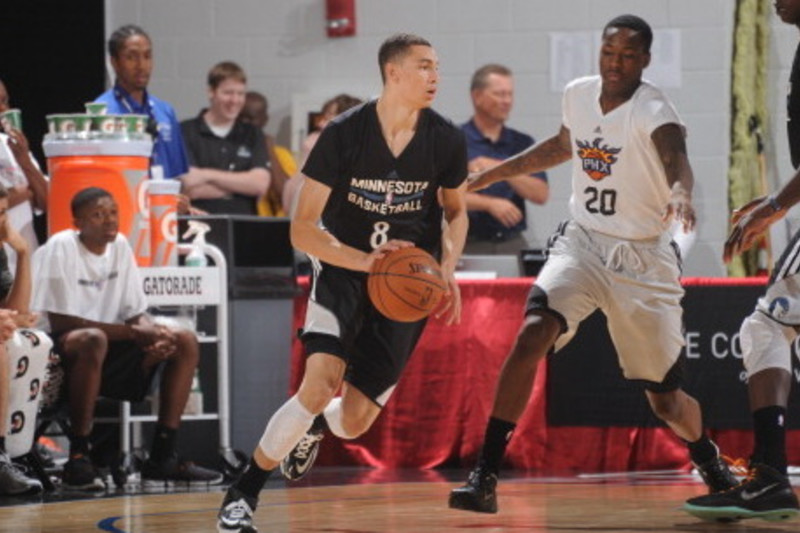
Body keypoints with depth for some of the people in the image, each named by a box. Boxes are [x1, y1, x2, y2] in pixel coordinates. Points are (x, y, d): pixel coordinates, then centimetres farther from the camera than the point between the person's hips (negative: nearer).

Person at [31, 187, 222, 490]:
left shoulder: (119, 245, 5)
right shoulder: (60, 248, -14)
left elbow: (135, 314, 9)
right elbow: (60, 320, -20)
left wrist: (153, 332, -17)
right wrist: (134, 333, -22)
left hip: (108, 352, 8)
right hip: (59, 347, -8)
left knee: (185, 342, -4)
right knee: (93, 340, -40)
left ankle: (162, 457, -5)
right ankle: (78, 457, -31)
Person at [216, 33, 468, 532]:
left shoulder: (447, 140, -6)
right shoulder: (344, 134, -15)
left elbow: (456, 212, 13)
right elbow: (303, 228, -12)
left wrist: (448, 271, -5)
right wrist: (365, 261, -27)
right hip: (343, 271, -2)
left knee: (355, 421, -3)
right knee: (320, 384, -26)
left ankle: (315, 427, 38)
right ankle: (243, 492, -9)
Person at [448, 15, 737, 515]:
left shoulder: (653, 111, -19)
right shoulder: (578, 94, -1)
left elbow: (676, 158, -41)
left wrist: (681, 194, -63)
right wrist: (496, 172, 23)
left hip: (643, 260, -3)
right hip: (582, 243, 3)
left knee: (666, 400, 7)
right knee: (533, 333, -26)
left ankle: (710, 462, 43)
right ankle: (485, 476, -25)